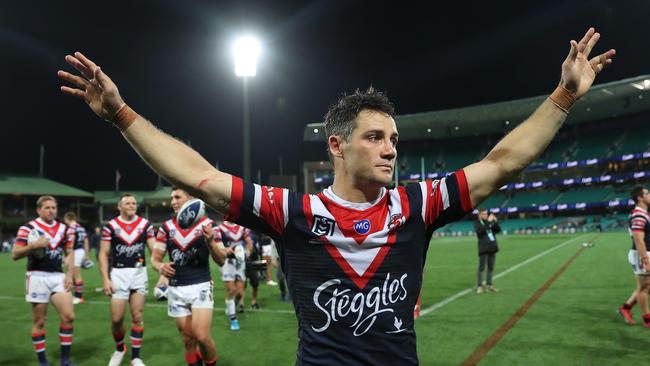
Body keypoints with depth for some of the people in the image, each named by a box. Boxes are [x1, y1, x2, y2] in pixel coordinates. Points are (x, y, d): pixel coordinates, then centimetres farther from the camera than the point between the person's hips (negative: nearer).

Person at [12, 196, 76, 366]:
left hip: (58, 277, 4)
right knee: (39, 321, 3)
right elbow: (15, 254, -8)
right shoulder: (27, 228, -5)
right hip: (37, 277, -4)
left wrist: (69, 274, 5)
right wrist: (33, 245, -25)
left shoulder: (64, 229, 10)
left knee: (68, 316, -4)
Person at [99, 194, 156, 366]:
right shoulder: (110, 226, 0)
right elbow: (103, 254, 0)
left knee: (137, 317, 4)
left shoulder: (145, 224, 3)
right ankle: (119, 349, 29)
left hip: (139, 273, 1)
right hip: (118, 274, -1)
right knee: (116, 318, 1)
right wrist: (105, 279, -8)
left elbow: (154, 249, 0)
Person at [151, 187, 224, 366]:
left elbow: (221, 261, -6)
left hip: (201, 286, -3)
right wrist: (160, 266, -19)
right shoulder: (166, 227, 4)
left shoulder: (207, 224, -4)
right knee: (188, 340, 9)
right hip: (176, 289, 3)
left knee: (202, 337, -13)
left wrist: (210, 242, -25)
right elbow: (155, 258, 5)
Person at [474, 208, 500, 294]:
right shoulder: (477, 223, -3)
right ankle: (479, 286, 1)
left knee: (491, 268, 10)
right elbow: (480, 231, -22)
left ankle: (489, 285, 19)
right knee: (481, 268, -4)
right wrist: (488, 222, -25)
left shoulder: (490, 222, 12)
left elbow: (498, 230, 7)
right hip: (484, 249, -5)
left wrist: (495, 222, -9)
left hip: (492, 248, 5)